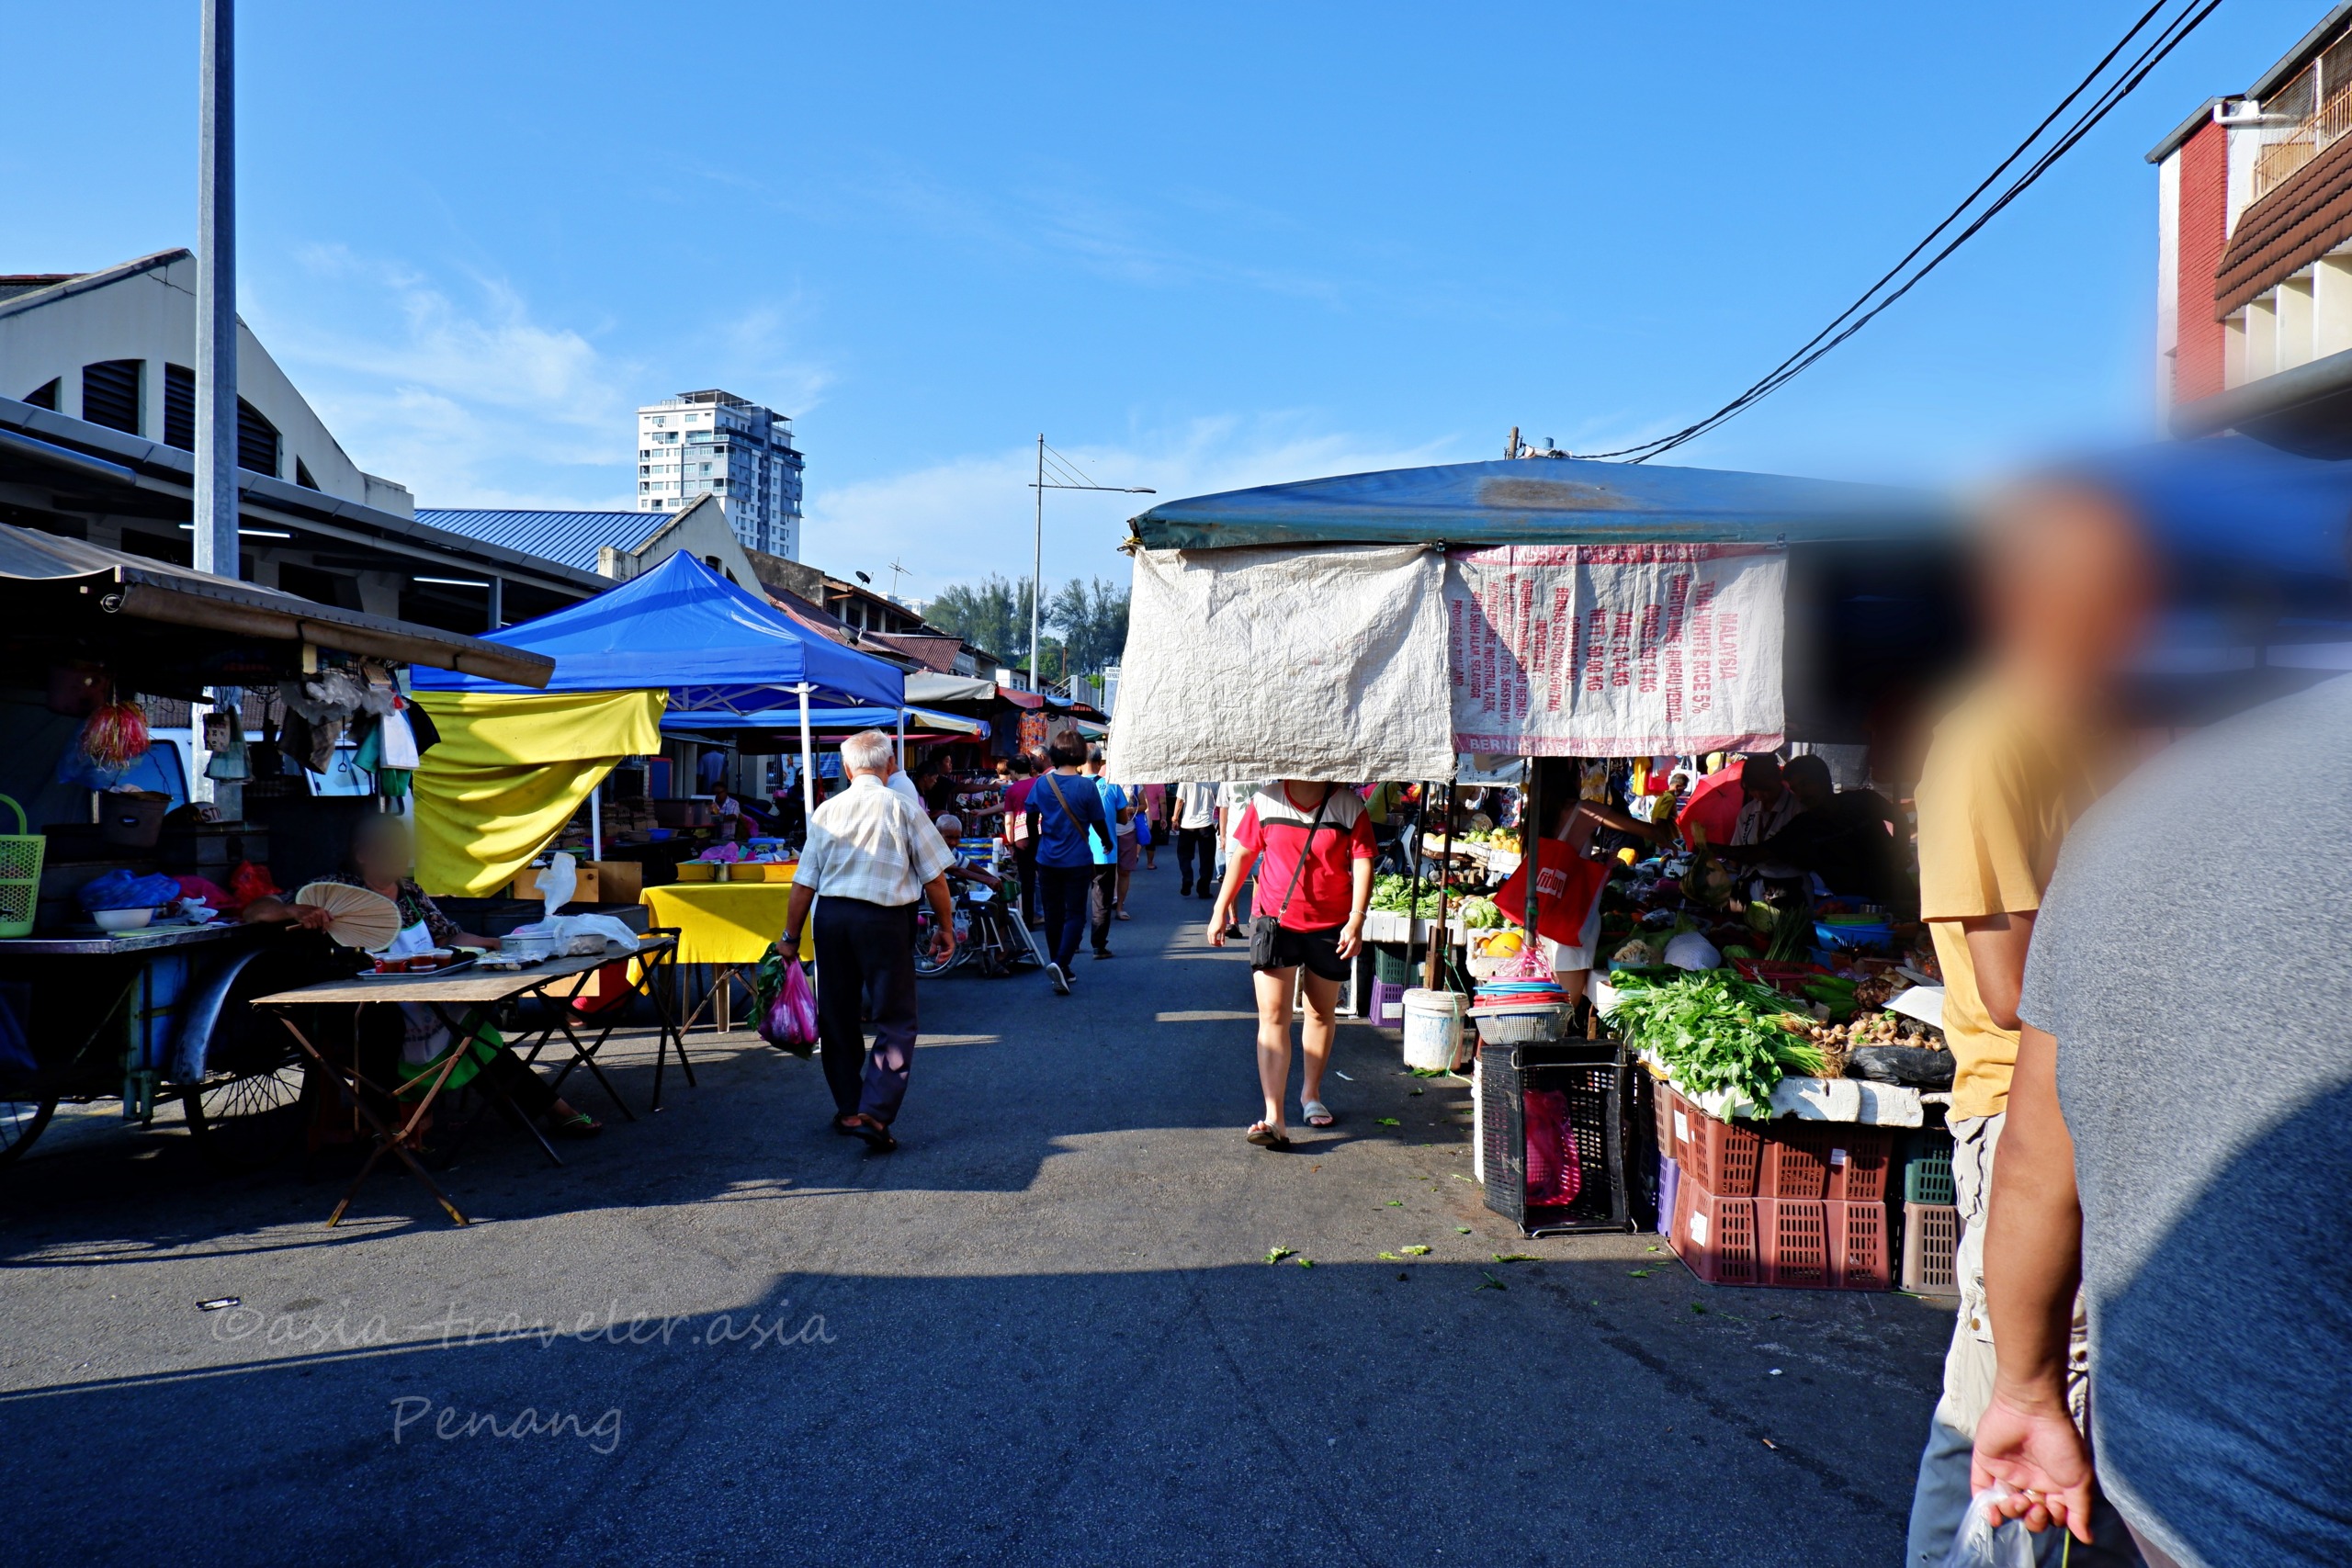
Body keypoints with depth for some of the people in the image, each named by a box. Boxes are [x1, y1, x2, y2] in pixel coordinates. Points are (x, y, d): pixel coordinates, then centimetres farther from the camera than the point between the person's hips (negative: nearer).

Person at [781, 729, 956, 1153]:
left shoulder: (827, 811, 3)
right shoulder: (902, 808, -4)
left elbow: (804, 884, 4)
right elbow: (934, 878, -2)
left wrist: (791, 936, 13)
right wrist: (945, 927, 10)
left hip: (831, 916, 4)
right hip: (884, 918, -3)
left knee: (838, 1018, 16)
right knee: (895, 1023, 3)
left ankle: (848, 1111, 25)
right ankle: (874, 1114, -8)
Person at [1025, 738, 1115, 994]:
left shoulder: (1042, 783, -3)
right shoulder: (1086, 785, -12)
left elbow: (1031, 817, 7)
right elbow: (1098, 821, -5)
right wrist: (1108, 843, 15)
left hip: (1047, 860, 3)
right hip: (1078, 861, -3)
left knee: (1053, 914, 13)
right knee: (1075, 914, 2)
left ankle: (1060, 969, 21)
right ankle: (1060, 963, -17)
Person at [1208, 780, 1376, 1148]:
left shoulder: (1349, 806, -6)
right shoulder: (1266, 801, -3)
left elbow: (1362, 864, -9)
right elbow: (1242, 855, 7)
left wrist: (1356, 920, -21)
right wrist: (1220, 909, 7)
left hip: (1329, 925, 1)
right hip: (1275, 921, 0)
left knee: (1322, 1013, 15)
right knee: (1273, 1016, -9)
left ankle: (1311, 1094, 37)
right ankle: (1273, 1119, -10)